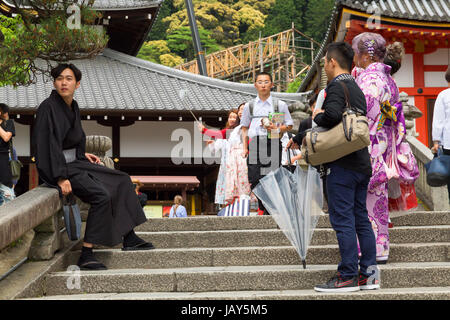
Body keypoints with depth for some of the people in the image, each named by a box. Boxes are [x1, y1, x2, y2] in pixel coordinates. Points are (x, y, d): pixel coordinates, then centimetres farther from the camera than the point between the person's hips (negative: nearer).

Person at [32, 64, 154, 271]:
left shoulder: (73, 106, 9)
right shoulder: (48, 107, -18)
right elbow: (47, 144, -23)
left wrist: (82, 154, 12)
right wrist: (61, 178, -27)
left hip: (74, 162, 10)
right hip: (57, 167, -10)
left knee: (121, 181, 8)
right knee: (101, 195, -26)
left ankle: (129, 239, 11)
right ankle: (86, 255, -23)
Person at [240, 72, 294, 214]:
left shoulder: (280, 105, 10)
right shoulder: (249, 106, 15)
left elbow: (289, 125, 11)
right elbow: (244, 128, 19)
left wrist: (277, 129, -9)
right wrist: (245, 148, 10)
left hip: (273, 143, -2)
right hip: (254, 143, 2)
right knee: (254, 179, -5)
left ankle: (269, 210, -4)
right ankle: (263, 207, 12)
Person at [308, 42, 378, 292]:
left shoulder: (337, 87, -10)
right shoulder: (357, 89, 18)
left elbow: (333, 114, -30)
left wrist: (318, 116, -7)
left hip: (343, 165, -9)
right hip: (362, 163, 9)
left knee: (342, 219, -5)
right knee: (361, 218, 11)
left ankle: (349, 277, -4)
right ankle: (369, 274, 12)